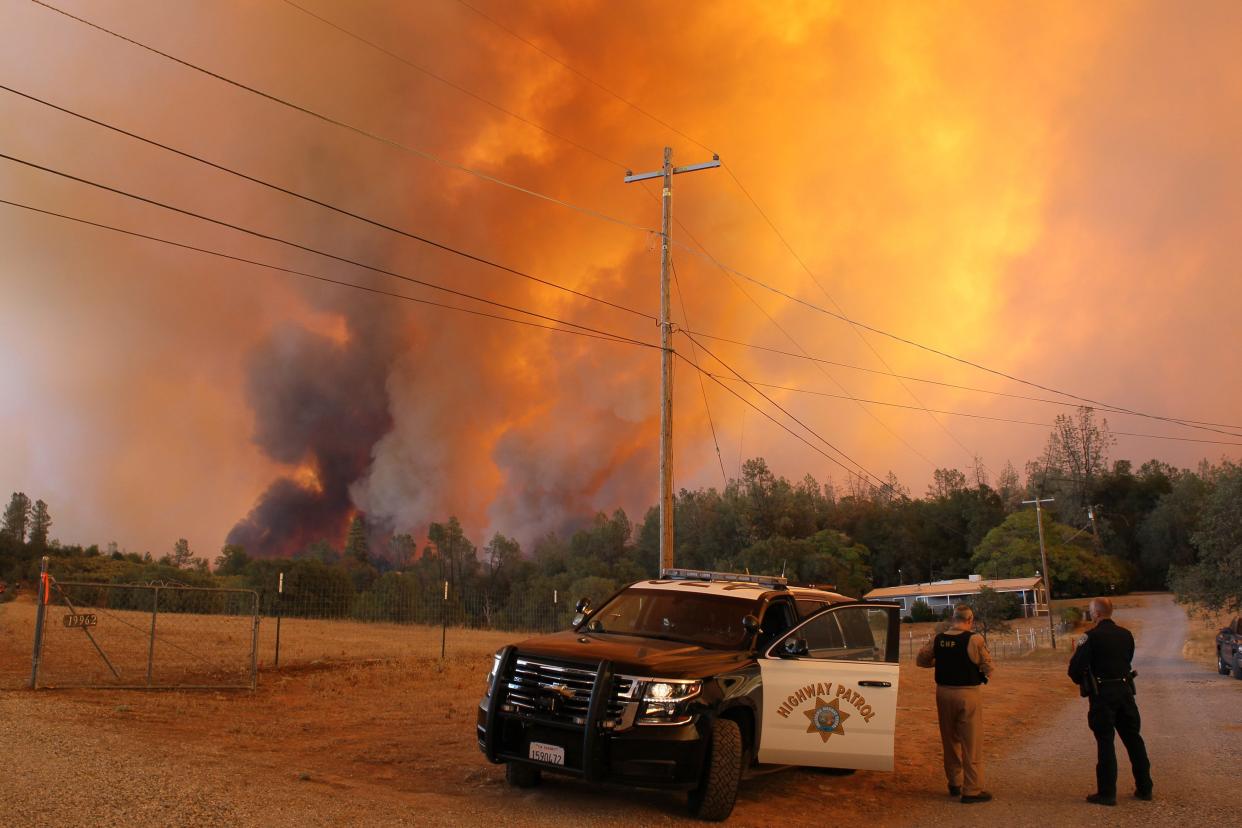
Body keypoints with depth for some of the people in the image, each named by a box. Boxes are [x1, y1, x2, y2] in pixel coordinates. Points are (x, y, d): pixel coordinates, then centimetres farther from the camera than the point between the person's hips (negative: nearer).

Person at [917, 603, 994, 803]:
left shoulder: (938, 639, 0)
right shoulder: (975, 639, -14)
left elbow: (921, 660, 9)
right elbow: (988, 667, -10)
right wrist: (981, 676, 10)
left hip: (943, 691, 5)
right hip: (968, 693, -5)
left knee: (950, 740, 18)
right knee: (972, 742, 3)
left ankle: (954, 783, 28)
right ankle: (972, 790, 6)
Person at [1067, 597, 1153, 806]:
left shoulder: (1091, 637, -13)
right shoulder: (1126, 635, 6)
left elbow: (1075, 667, -15)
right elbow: (1127, 660, 14)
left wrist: (1081, 681, 5)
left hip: (1102, 694, -6)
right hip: (1125, 690, 6)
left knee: (1105, 742, -1)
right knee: (1133, 739, 15)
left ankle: (1107, 793, 1)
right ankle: (1144, 788, 22)